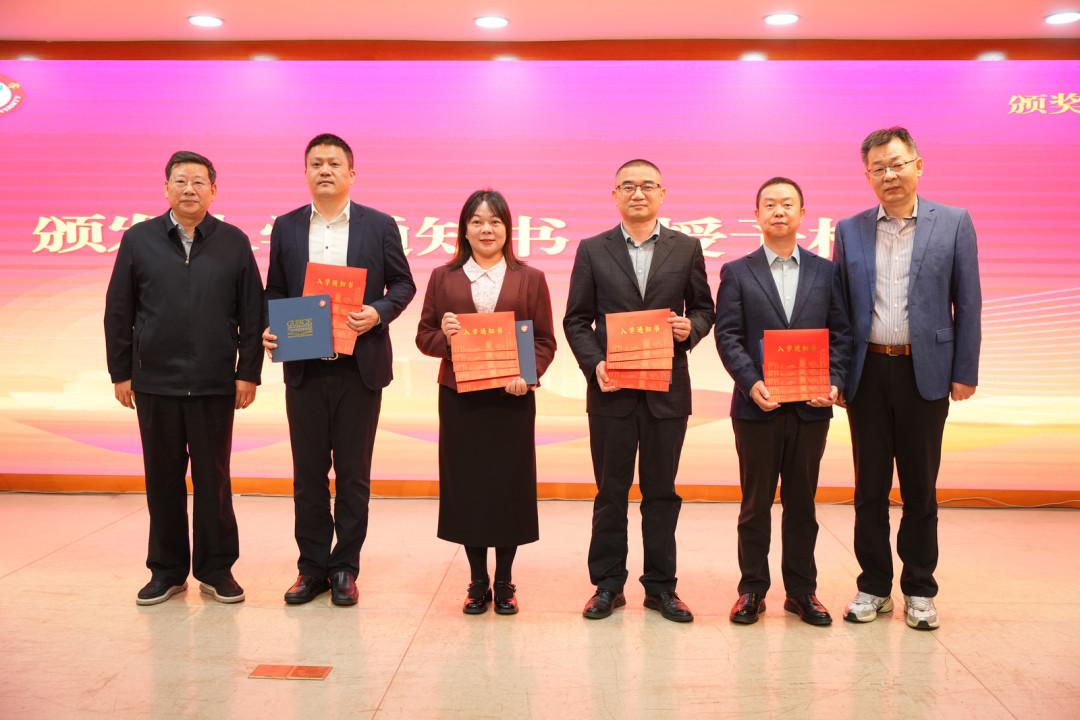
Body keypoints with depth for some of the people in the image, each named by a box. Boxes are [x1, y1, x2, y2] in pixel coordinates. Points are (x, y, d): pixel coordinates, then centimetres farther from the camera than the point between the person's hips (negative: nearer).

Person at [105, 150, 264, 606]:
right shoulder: (138, 239, 5)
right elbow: (118, 312, 5)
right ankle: (167, 570, 21)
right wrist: (120, 373, 2)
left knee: (213, 479, 7)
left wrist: (249, 372, -3)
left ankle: (216, 568, 18)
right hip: (155, 382, 1)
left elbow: (252, 314, 2)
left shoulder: (234, 242, 4)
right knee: (163, 479, 9)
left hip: (215, 384, -1)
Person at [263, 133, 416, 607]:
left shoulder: (380, 226, 2)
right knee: (308, 473, 8)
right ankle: (312, 567, 21)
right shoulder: (286, 228, 8)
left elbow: (403, 283, 5)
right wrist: (269, 330, -6)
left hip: (360, 368, -2)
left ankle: (345, 568, 18)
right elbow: (275, 292, 12)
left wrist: (378, 312, -14)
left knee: (354, 474, 6)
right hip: (304, 368, 2)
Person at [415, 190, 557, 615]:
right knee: (465, 485, 4)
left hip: (511, 399, -1)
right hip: (459, 399, 1)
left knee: (510, 485, 3)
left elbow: (545, 341, 4)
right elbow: (424, 336, 9)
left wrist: (528, 374, -13)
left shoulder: (530, 279, 7)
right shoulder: (443, 278, 9)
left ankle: (504, 583, 18)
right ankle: (478, 582, 19)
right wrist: (443, 336, -13)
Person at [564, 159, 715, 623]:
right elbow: (577, 320, 4)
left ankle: (660, 585, 20)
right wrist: (594, 365, -11)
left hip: (667, 389, 1)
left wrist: (691, 328, -12)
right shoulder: (593, 250, 4)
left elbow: (703, 308, 11)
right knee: (611, 492, 8)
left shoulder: (686, 248, 6)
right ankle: (607, 584, 20)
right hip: (611, 390, 0)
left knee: (662, 491, 9)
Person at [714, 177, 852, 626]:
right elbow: (727, 336, -3)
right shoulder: (737, 273, 4)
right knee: (755, 503, 7)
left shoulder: (825, 272, 9)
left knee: (802, 502, 9)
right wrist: (751, 383, -16)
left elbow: (841, 333, 6)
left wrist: (833, 381, -9)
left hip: (811, 406, 2)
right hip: (757, 405, -1)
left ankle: (801, 590, 20)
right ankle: (752, 590, 18)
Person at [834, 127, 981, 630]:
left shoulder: (953, 223, 1)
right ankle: (874, 587, 20)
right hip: (867, 372, 2)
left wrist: (965, 373, -3)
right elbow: (838, 310, 6)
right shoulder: (850, 231, 5)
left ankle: (919, 590, 21)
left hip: (925, 372, -1)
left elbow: (967, 302, 1)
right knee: (869, 486, 8)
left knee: (920, 488, 8)